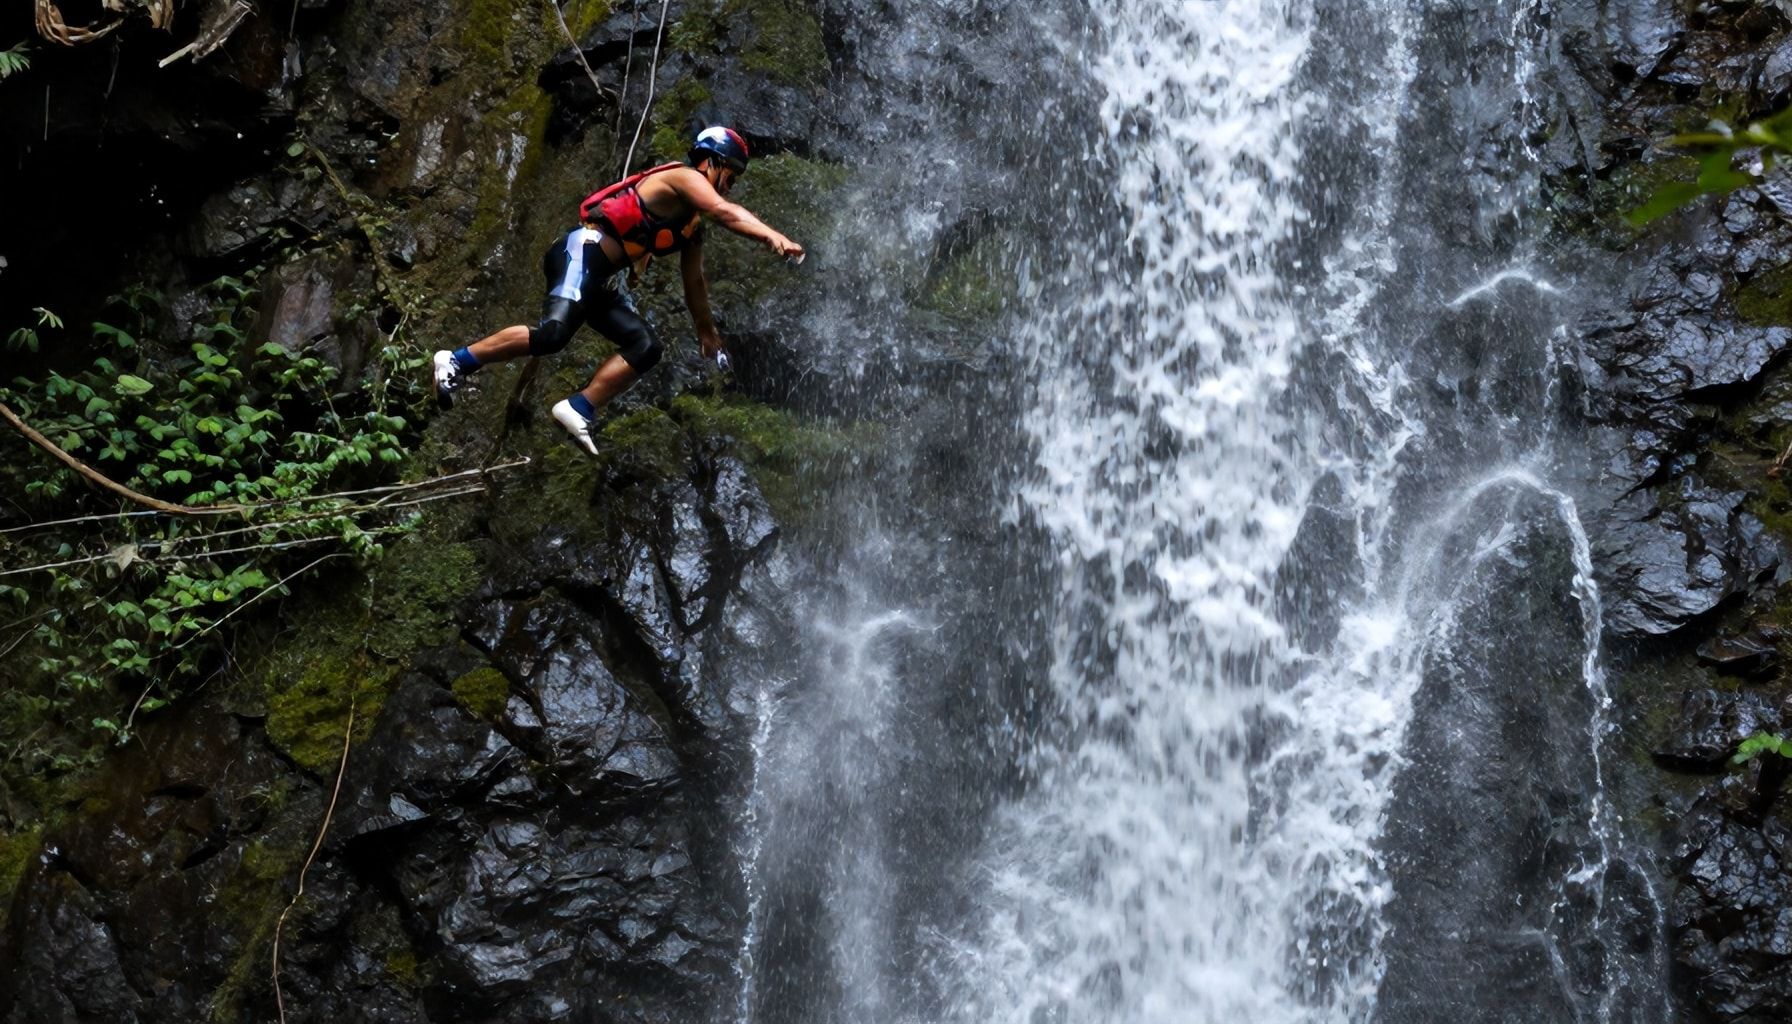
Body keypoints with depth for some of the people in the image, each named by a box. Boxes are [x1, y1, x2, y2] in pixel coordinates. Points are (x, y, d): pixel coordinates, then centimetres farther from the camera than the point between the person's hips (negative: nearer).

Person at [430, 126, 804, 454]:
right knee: (553, 333, -27)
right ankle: (457, 362, -16)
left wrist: (707, 333, 36)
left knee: (646, 347, -2)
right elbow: (726, 212, -23)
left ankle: (578, 410, -4)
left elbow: (694, 281, 33)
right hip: (583, 253, -10)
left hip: (603, 281, 10)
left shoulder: (694, 223, 25)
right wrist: (771, 236, -36)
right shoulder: (684, 177, -2)